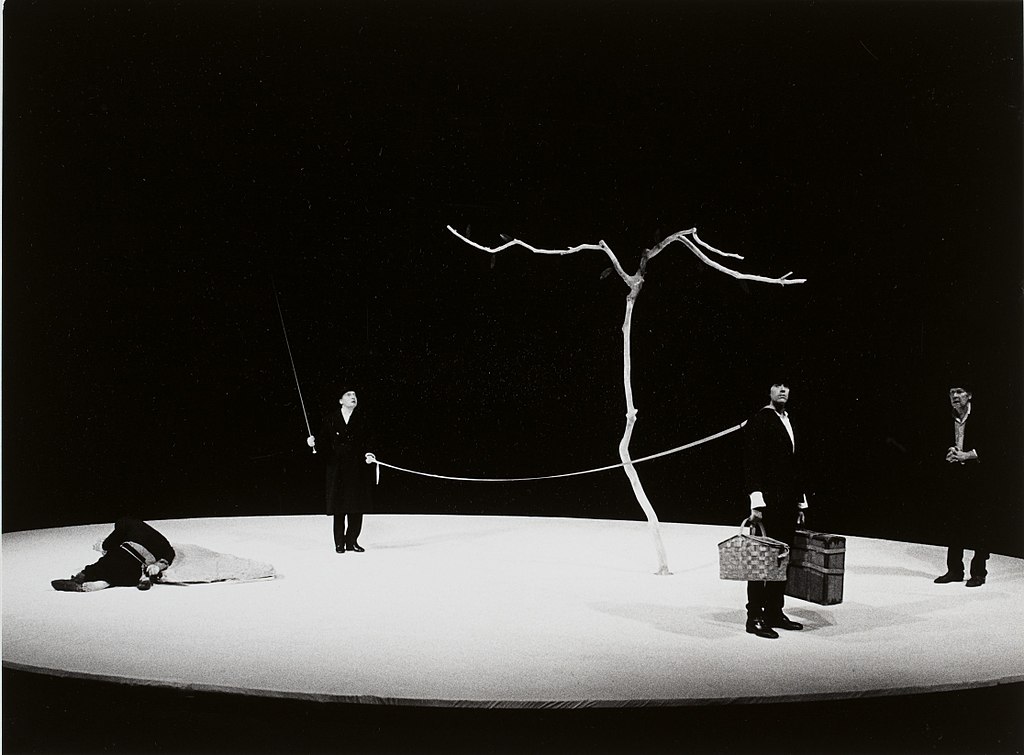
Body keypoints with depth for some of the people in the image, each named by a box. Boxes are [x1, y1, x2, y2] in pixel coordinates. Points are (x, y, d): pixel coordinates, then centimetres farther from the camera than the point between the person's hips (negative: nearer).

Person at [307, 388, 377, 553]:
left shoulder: (363, 419, 5)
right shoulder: (331, 419, 3)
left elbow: (369, 440, 1)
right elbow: (325, 442, 0)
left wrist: (369, 454, -16)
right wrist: (314, 443, -19)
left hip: (358, 467, 1)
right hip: (337, 468, -1)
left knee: (357, 508, 2)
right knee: (339, 508, 1)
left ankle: (352, 541, 13)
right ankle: (339, 542, 10)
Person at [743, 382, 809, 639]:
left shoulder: (789, 422, 17)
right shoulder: (759, 420, -6)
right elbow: (751, 464, -12)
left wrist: (801, 502, 17)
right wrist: (756, 502, -18)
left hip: (788, 504, 7)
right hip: (767, 503, -7)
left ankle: (774, 613, 17)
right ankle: (755, 618, 1)